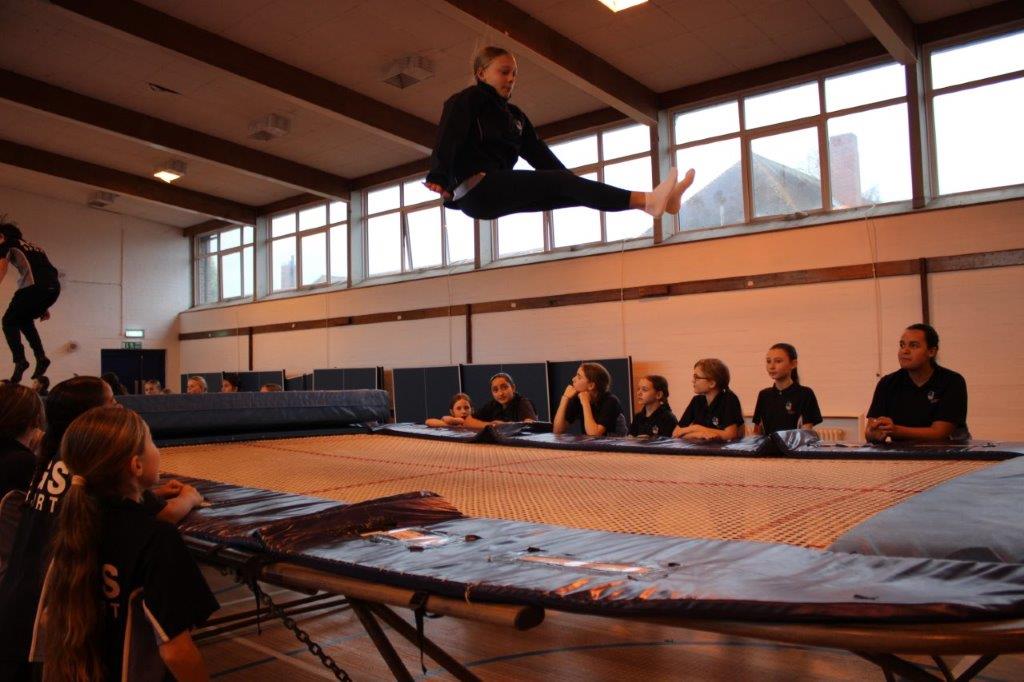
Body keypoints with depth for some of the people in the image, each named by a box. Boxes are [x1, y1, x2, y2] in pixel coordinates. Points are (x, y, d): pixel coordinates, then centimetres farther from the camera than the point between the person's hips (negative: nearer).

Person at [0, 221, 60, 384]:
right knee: (24, 320, 27)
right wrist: (44, 307, 36)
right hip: (53, 287, 6)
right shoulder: (34, 247, 34)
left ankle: (20, 360, -7)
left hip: (33, 286, -6)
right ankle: (41, 357, 13)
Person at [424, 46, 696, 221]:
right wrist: (438, 177, -33)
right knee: (561, 183, -21)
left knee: (567, 188, -10)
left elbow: (538, 153, 17)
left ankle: (648, 200, -20)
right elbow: (448, 137, -15)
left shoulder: (514, 115, 24)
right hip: (476, 189, -7)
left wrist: (573, 182, 6)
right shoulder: (467, 100, 2)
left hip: (496, 193, 8)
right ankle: (647, 200, -32)